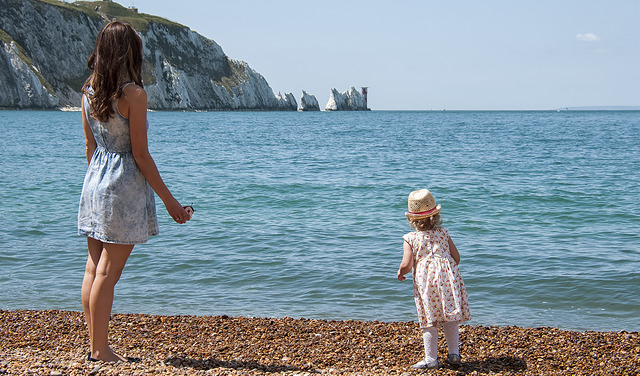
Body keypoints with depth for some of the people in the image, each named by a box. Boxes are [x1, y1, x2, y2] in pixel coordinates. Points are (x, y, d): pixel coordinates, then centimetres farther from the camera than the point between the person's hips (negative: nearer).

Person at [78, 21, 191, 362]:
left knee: (93, 269, 11)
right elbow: (140, 153, -15)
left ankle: (95, 344, 18)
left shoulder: (88, 92, 6)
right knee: (107, 273, -2)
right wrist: (169, 200, -9)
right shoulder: (133, 94, -15)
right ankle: (101, 351, 4)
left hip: (93, 183, 7)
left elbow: (90, 146, 12)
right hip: (124, 186, -7)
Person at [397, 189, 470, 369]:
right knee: (449, 318, 12)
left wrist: (400, 273, 14)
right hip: (448, 277, 3)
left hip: (425, 281, -2)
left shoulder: (410, 239, -1)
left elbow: (407, 265, -8)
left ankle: (431, 359, 6)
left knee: (429, 322, 3)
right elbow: (456, 257, 9)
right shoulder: (443, 233, 8)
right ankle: (454, 354, 13)